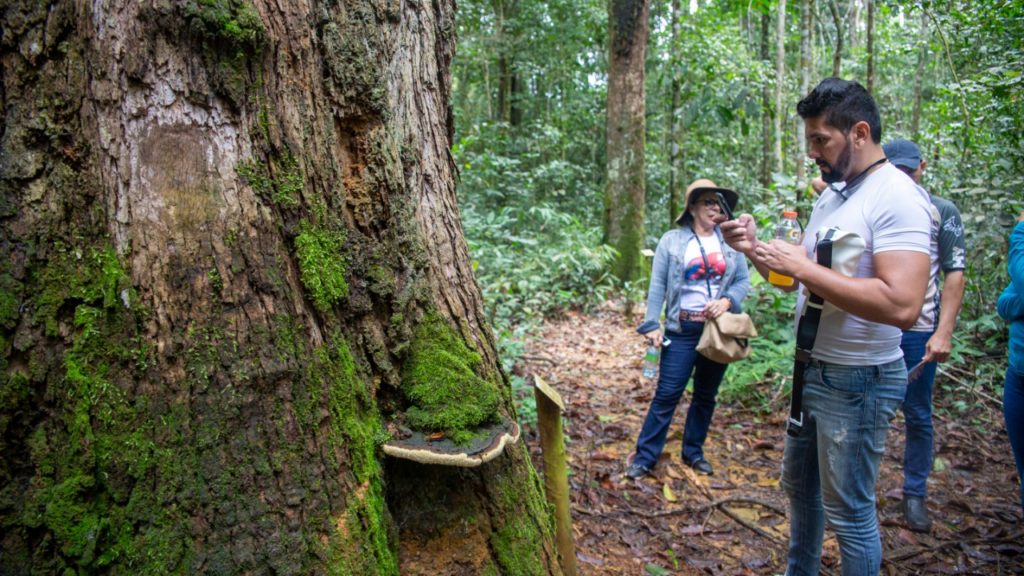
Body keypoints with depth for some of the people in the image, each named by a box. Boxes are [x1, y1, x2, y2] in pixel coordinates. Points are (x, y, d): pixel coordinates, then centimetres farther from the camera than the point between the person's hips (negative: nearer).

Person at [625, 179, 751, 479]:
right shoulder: (672, 241, -1)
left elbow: (743, 280, 6)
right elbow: (657, 286, -3)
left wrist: (728, 300, -14)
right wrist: (652, 324, -9)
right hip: (682, 331, -3)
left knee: (706, 395, 13)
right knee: (667, 394, -3)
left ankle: (693, 452, 28)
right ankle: (644, 457, 6)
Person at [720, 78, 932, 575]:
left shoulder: (896, 197, -19)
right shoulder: (830, 195, 9)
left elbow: (901, 305, -31)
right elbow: (798, 278, 15)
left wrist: (803, 267, -27)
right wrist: (755, 249, -3)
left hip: (859, 380, -9)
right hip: (812, 368, 9)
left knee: (847, 510, 5)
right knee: (799, 485, 23)